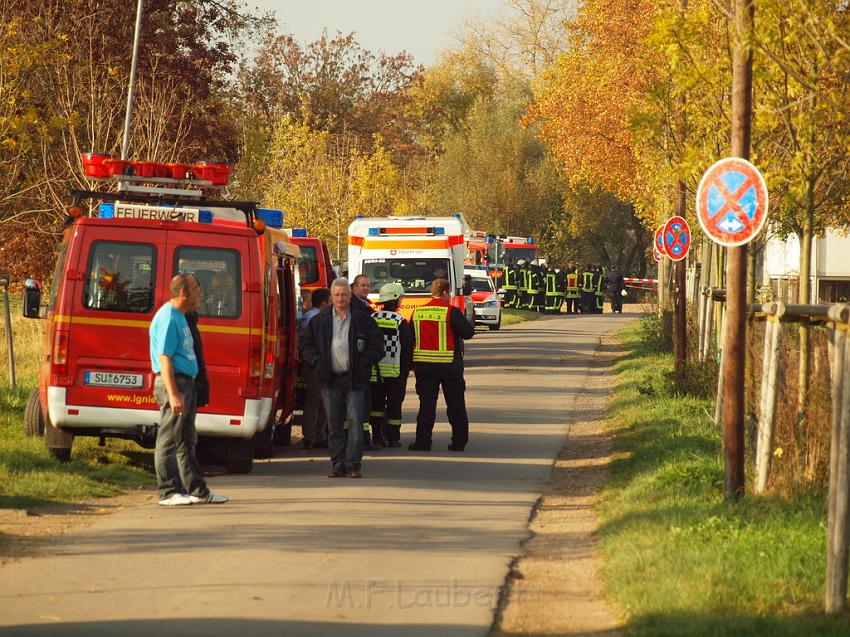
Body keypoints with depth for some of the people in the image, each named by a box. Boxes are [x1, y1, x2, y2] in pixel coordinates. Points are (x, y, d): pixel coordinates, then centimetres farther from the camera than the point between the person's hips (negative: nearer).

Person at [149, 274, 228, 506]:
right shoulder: (168, 317, -14)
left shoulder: (179, 317, 18)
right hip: (173, 382, -11)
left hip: (185, 383, 11)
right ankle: (168, 492, -4)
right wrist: (173, 394, -24)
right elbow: (164, 358, -21)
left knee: (187, 441, 14)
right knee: (169, 440, -6)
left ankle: (196, 489, 19)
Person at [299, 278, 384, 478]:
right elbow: (306, 345, 13)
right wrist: (318, 362, -2)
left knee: (355, 422, -7)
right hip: (330, 379, 2)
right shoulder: (319, 320, 9)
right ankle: (338, 464, 9)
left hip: (355, 380, -2)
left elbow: (377, 346, 4)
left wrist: (363, 363, -8)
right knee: (334, 424, 4)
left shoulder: (363, 319, 3)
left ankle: (354, 465, -5)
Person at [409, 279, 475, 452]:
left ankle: (423, 441, 0)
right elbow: (469, 333, -10)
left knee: (426, 404, 5)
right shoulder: (451, 312, -10)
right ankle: (459, 441, 7)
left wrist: (411, 363, 19)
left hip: (423, 365, 3)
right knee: (456, 405, 6)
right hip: (449, 365, -3)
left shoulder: (417, 312, 5)